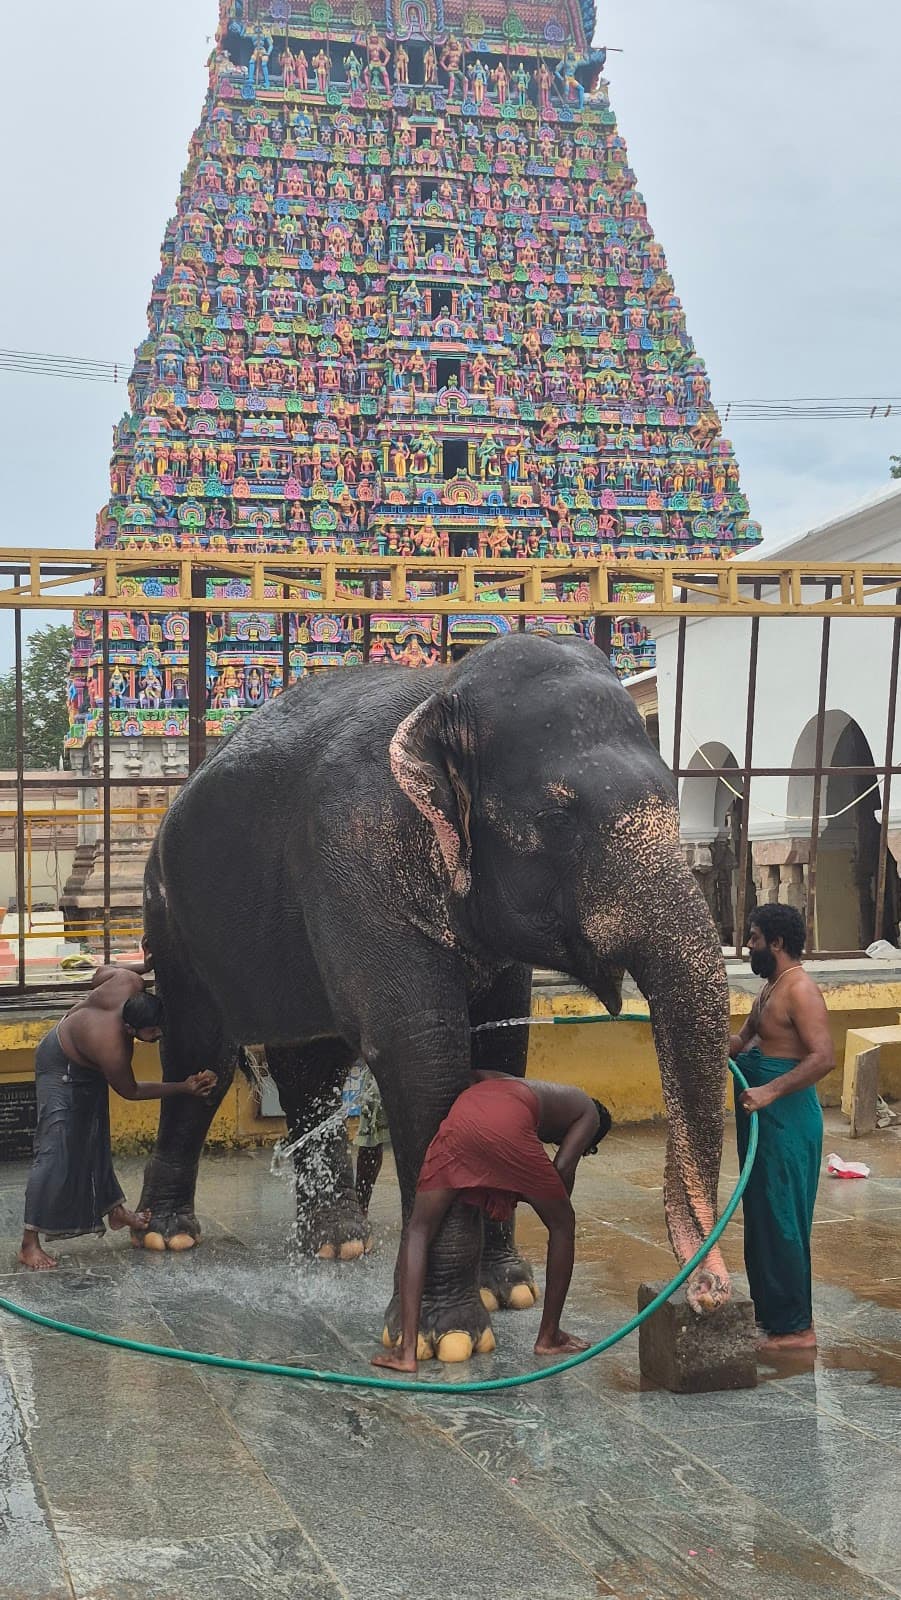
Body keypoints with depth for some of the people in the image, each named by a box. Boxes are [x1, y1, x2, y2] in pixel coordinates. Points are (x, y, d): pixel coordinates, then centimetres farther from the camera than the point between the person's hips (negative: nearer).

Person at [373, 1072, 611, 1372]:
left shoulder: (536, 1091, 45)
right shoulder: (589, 1114, 30)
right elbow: (563, 1167, 13)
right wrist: (556, 1206, 31)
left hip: (462, 1110, 4)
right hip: (507, 1124, -4)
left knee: (419, 1229, 14)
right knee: (562, 1224, 20)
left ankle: (407, 1351, 4)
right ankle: (549, 1338, 28)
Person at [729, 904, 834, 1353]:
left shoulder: (800, 990, -16)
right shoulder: (770, 987, 15)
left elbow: (823, 1057, -26)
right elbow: (744, 1041, 23)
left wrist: (770, 1091, -32)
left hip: (786, 1120, -10)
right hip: (762, 1119, 10)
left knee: (780, 1220, -6)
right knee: (761, 1218, 15)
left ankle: (795, 1327, 2)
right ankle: (770, 1311, 25)